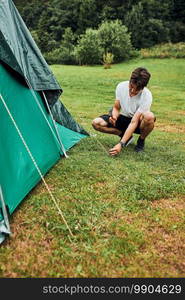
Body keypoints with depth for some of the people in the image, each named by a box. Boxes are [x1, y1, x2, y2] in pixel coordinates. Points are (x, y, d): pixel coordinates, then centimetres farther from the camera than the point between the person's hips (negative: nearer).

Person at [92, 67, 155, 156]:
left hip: (137, 122, -3)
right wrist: (114, 117, -29)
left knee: (149, 116, -40)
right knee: (96, 123, -19)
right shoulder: (121, 86, -16)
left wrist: (121, 144, -37)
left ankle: (141, 141, -8)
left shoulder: (146, 96, -29)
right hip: (123, 118, 4)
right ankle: (125, 136, 1)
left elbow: (134, 122, -32)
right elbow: (116, 108, -3)